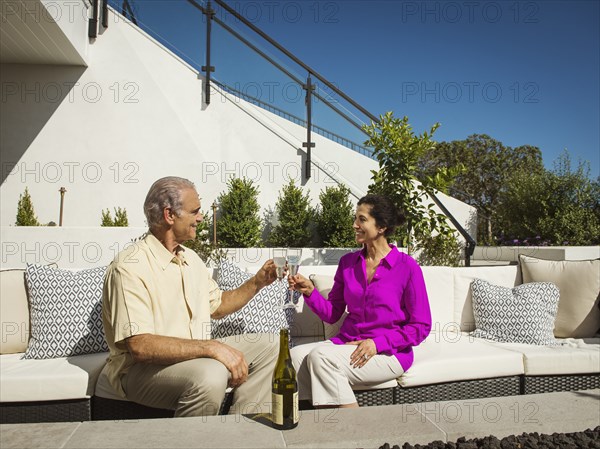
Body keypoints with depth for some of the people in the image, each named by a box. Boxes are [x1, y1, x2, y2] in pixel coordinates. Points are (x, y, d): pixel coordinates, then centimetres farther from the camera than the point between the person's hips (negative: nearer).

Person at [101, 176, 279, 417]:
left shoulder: (190, 258, 11)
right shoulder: (130, 266, -18)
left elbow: (217, 305, 22)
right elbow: (140, 345, -27)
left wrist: (257, 282, 9)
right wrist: (213, 347, -31)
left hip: (195, 354, 9)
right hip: (142, 368, -8)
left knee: (269, 345, 1)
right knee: (210, 374, -36)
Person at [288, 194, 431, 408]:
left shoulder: (407, 267, -6)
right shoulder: (348, 262, 9)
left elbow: (421, 327, -4)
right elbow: (332, 314, 11)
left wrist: (377, 343, -14)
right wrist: (310, 291, -7)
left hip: (389, 352, -5)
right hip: (347, 342, 5)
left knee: (321, 356, -28)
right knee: (296, 354, -22)